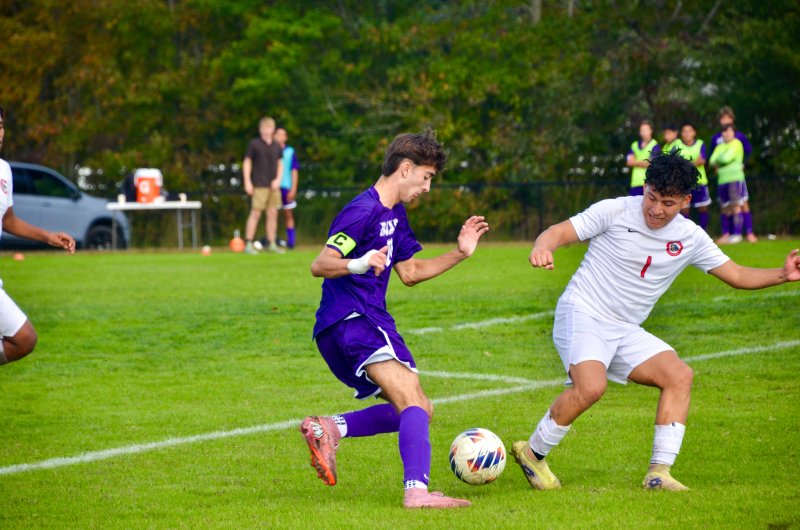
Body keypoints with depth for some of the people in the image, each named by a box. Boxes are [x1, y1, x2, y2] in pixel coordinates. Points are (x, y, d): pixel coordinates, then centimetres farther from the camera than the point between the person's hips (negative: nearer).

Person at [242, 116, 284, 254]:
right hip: (259, 186, -5)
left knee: (273, 214, 5)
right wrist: (247, 182, -7)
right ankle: (248, 244, -7)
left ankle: (272, 244, 12)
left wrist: (278, 179, 2)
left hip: (273, 185, 5)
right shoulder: (254, 144, -1)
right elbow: (247, 162, 0)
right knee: (255, 213, -9)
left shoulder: (276, 146, 12)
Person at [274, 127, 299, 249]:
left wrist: (293, 189, -3)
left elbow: (294, 171, 4)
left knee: (289, 215, 4)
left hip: (287, 188, 0)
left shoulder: (290, 152, 5)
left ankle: (291, 241, 6)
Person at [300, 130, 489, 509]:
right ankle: (416, 490, -37)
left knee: (418, 411, 12)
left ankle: (329, 429, 3)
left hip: (370, 319, 10)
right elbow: (319, 265, -20)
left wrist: (459, 254, 20)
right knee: (413, 401, -24)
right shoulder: (364, 211, -12)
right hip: (348, 321, -10)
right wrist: (358, 265, -40)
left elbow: (410, 273, 28)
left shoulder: (395, 214, 18)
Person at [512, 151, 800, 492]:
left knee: (679, 376, -12)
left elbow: (737, 275, 11)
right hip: (581, 313, -6)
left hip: (624, 332, 6)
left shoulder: (690, 238, 4)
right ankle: (532, 453, -10)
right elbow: (559, 232, -11)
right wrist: (542, 248, -34)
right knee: (591, 387, -30)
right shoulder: (615, 212, -10)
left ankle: (659, 474, -11)